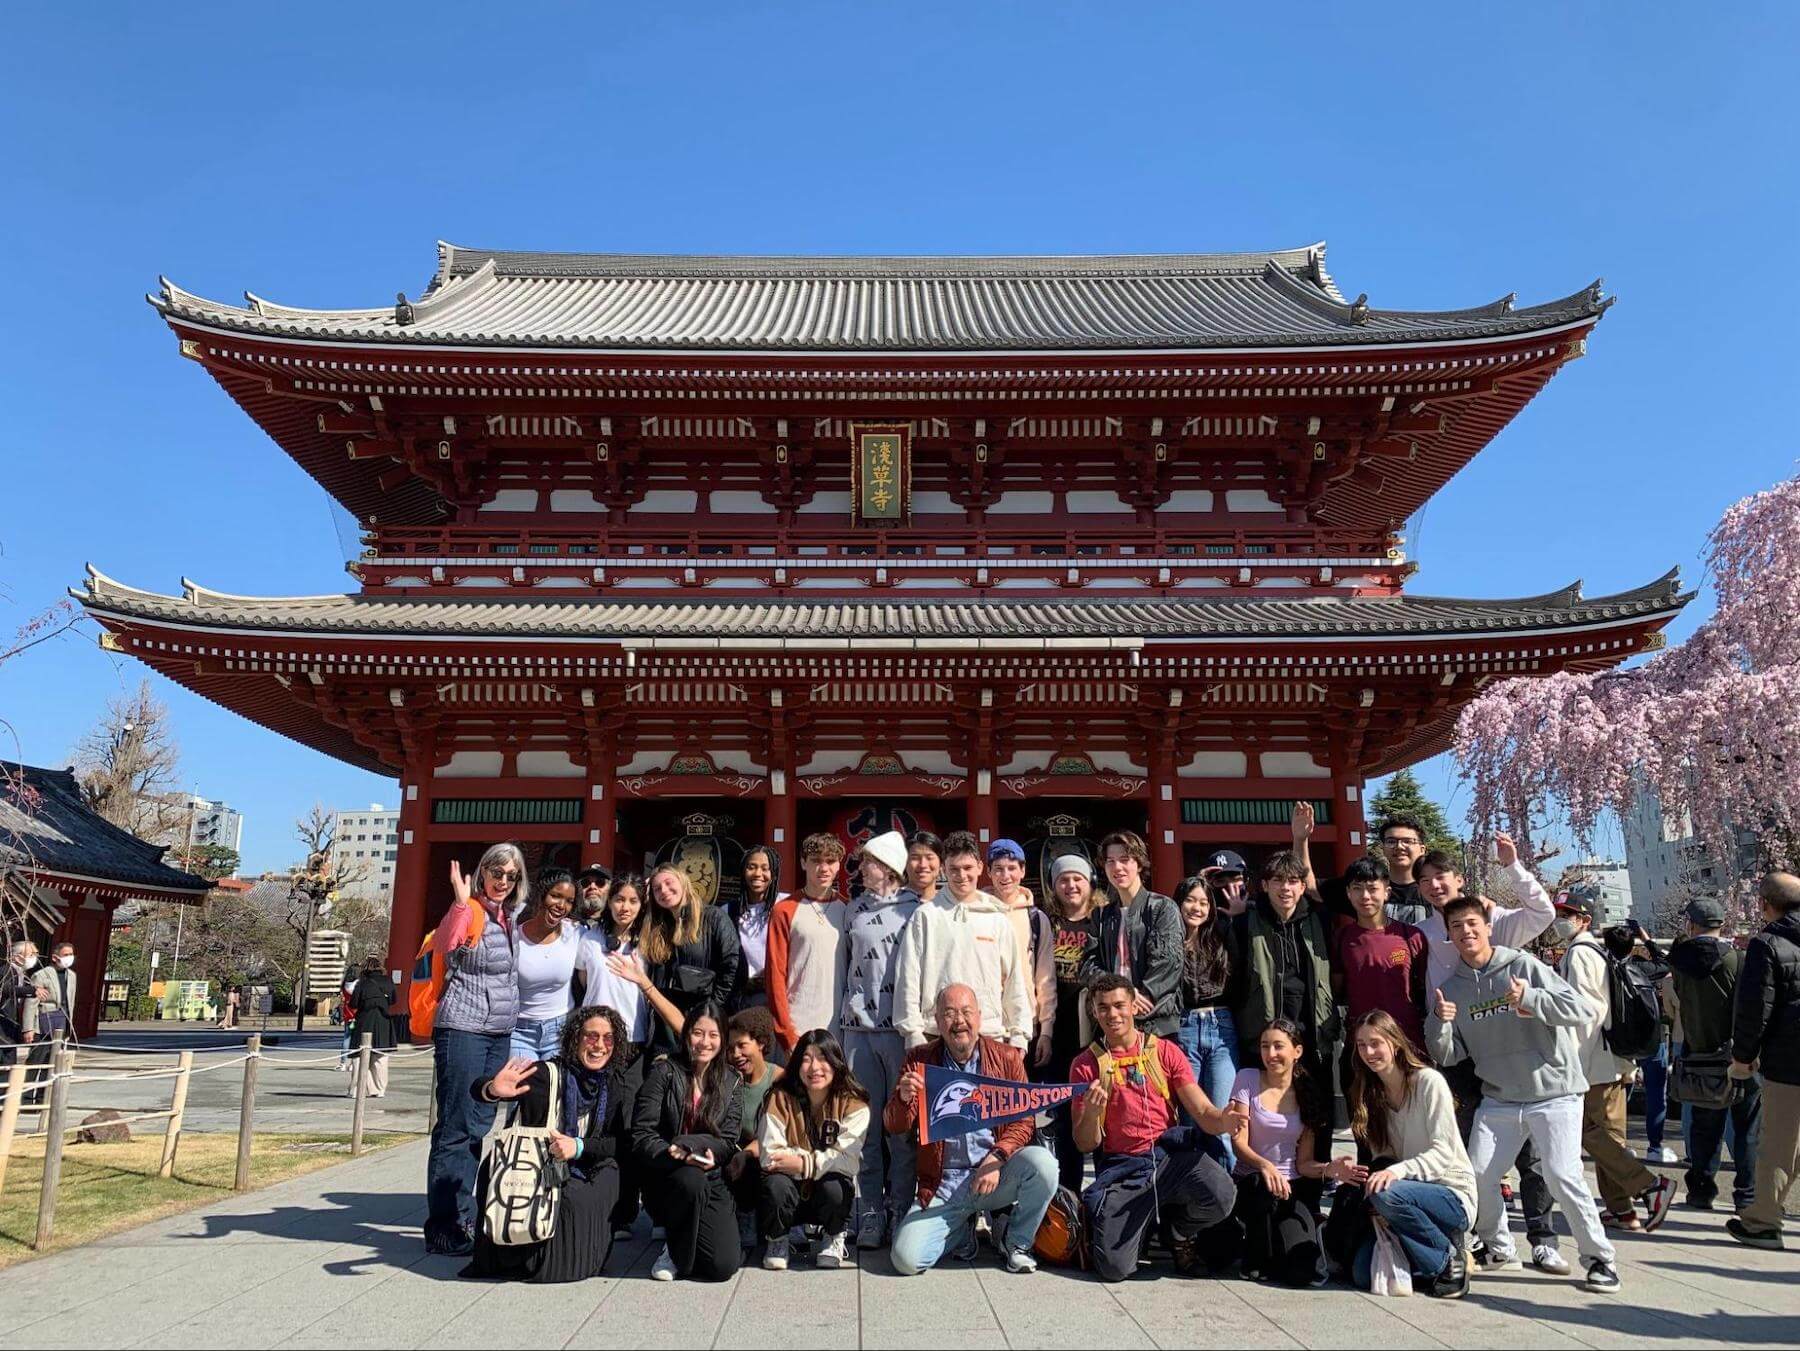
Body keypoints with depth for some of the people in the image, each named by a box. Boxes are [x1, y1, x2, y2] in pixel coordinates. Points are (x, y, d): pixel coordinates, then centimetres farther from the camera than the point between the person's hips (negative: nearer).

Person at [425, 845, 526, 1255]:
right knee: (456, 1128, -5)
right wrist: (460, 902, -35)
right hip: (463, 1031, -8)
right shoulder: (469, 911, -10)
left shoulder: (509, 917, 13)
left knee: (478, 1127, 14)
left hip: (499, 1034, 8)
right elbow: (442, 945, -31)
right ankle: (444, 1228, 0)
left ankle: (465, 1217, 24)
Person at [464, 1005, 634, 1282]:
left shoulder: (614, 1087, 4)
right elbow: (480, 1091, -19)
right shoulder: (545, 1073, -9)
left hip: (580, 1175, 2)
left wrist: (579, 1147, -20)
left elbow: (622, 1144, -3)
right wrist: (493, 1091, -44)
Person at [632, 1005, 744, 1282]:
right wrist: (675, 1156, -28)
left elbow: (728, 1141, -1)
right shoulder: (664, 1072, -4)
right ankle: (675, 1250, -7)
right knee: (692, 1178, -38)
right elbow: (641, 1137, -10)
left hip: (712, 1180, 3)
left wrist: (687, 1144, -20)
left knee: (724, 1266, -16)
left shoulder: (730, 1081, 6)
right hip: (666, 1177, -2)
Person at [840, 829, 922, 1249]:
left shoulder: (916, 909, -1)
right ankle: (870, 1213, 12)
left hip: (900, 1027, -4)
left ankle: (900, 1210, 11)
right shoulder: (855, 908, 14)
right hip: (859, 1027, 4)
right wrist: (851, 1005, 12)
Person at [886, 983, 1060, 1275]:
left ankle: (1017, 1242, 0)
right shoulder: (919, 1060, 2)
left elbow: (1022, 1121, -2)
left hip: (994, 1175, 0)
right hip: (942, 1184, 0)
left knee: (1042, 1162, -29)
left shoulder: (1007, 1057, 1)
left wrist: (996, 1159, -20)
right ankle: (962, 1229, 15)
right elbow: (895, 1127, 1)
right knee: (906, 1259, -19)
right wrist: (904, 1099, -22)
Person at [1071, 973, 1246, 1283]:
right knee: (1114, 1268, -19)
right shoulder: (1085, 1065, 3)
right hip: (1121, 1167, -1)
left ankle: (1178, 1228, 6)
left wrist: (1223, 1120, -26)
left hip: (1171, 1154, 1)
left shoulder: (1165, 1051, 6)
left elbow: (1203, 1111, -1)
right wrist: (1091, 1114, -21)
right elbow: (1085, 1145, 2)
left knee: (1221, 1195, -31)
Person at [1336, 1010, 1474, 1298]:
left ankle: (1450, 1257, -11)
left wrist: (1397, 1171, -32)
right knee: (1363, 1273, -13)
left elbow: (1444, 1152, -17)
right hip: (1412, 1193, 6)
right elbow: (1382, 1159, 8)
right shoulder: (1371, 1094, 10)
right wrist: (1348, 1171, -13)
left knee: (1387, 1196, -35)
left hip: (1453, 1196, -6)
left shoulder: (1429, 1081, -10)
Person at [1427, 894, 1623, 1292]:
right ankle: (1497, 1246, 24)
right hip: (1498, 1099, 4)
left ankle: (1599, 1257, 6)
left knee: (1563, 1175, -15)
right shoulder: (1452, 987, 5)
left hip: (1554, 1094, -4)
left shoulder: (1524, 966, -6)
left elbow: (1583, 1009, -13)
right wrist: (1439, 1022, -16)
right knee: (1477, 1176, 0)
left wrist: (1530, 999, -25)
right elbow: (1447, 1056, 3)